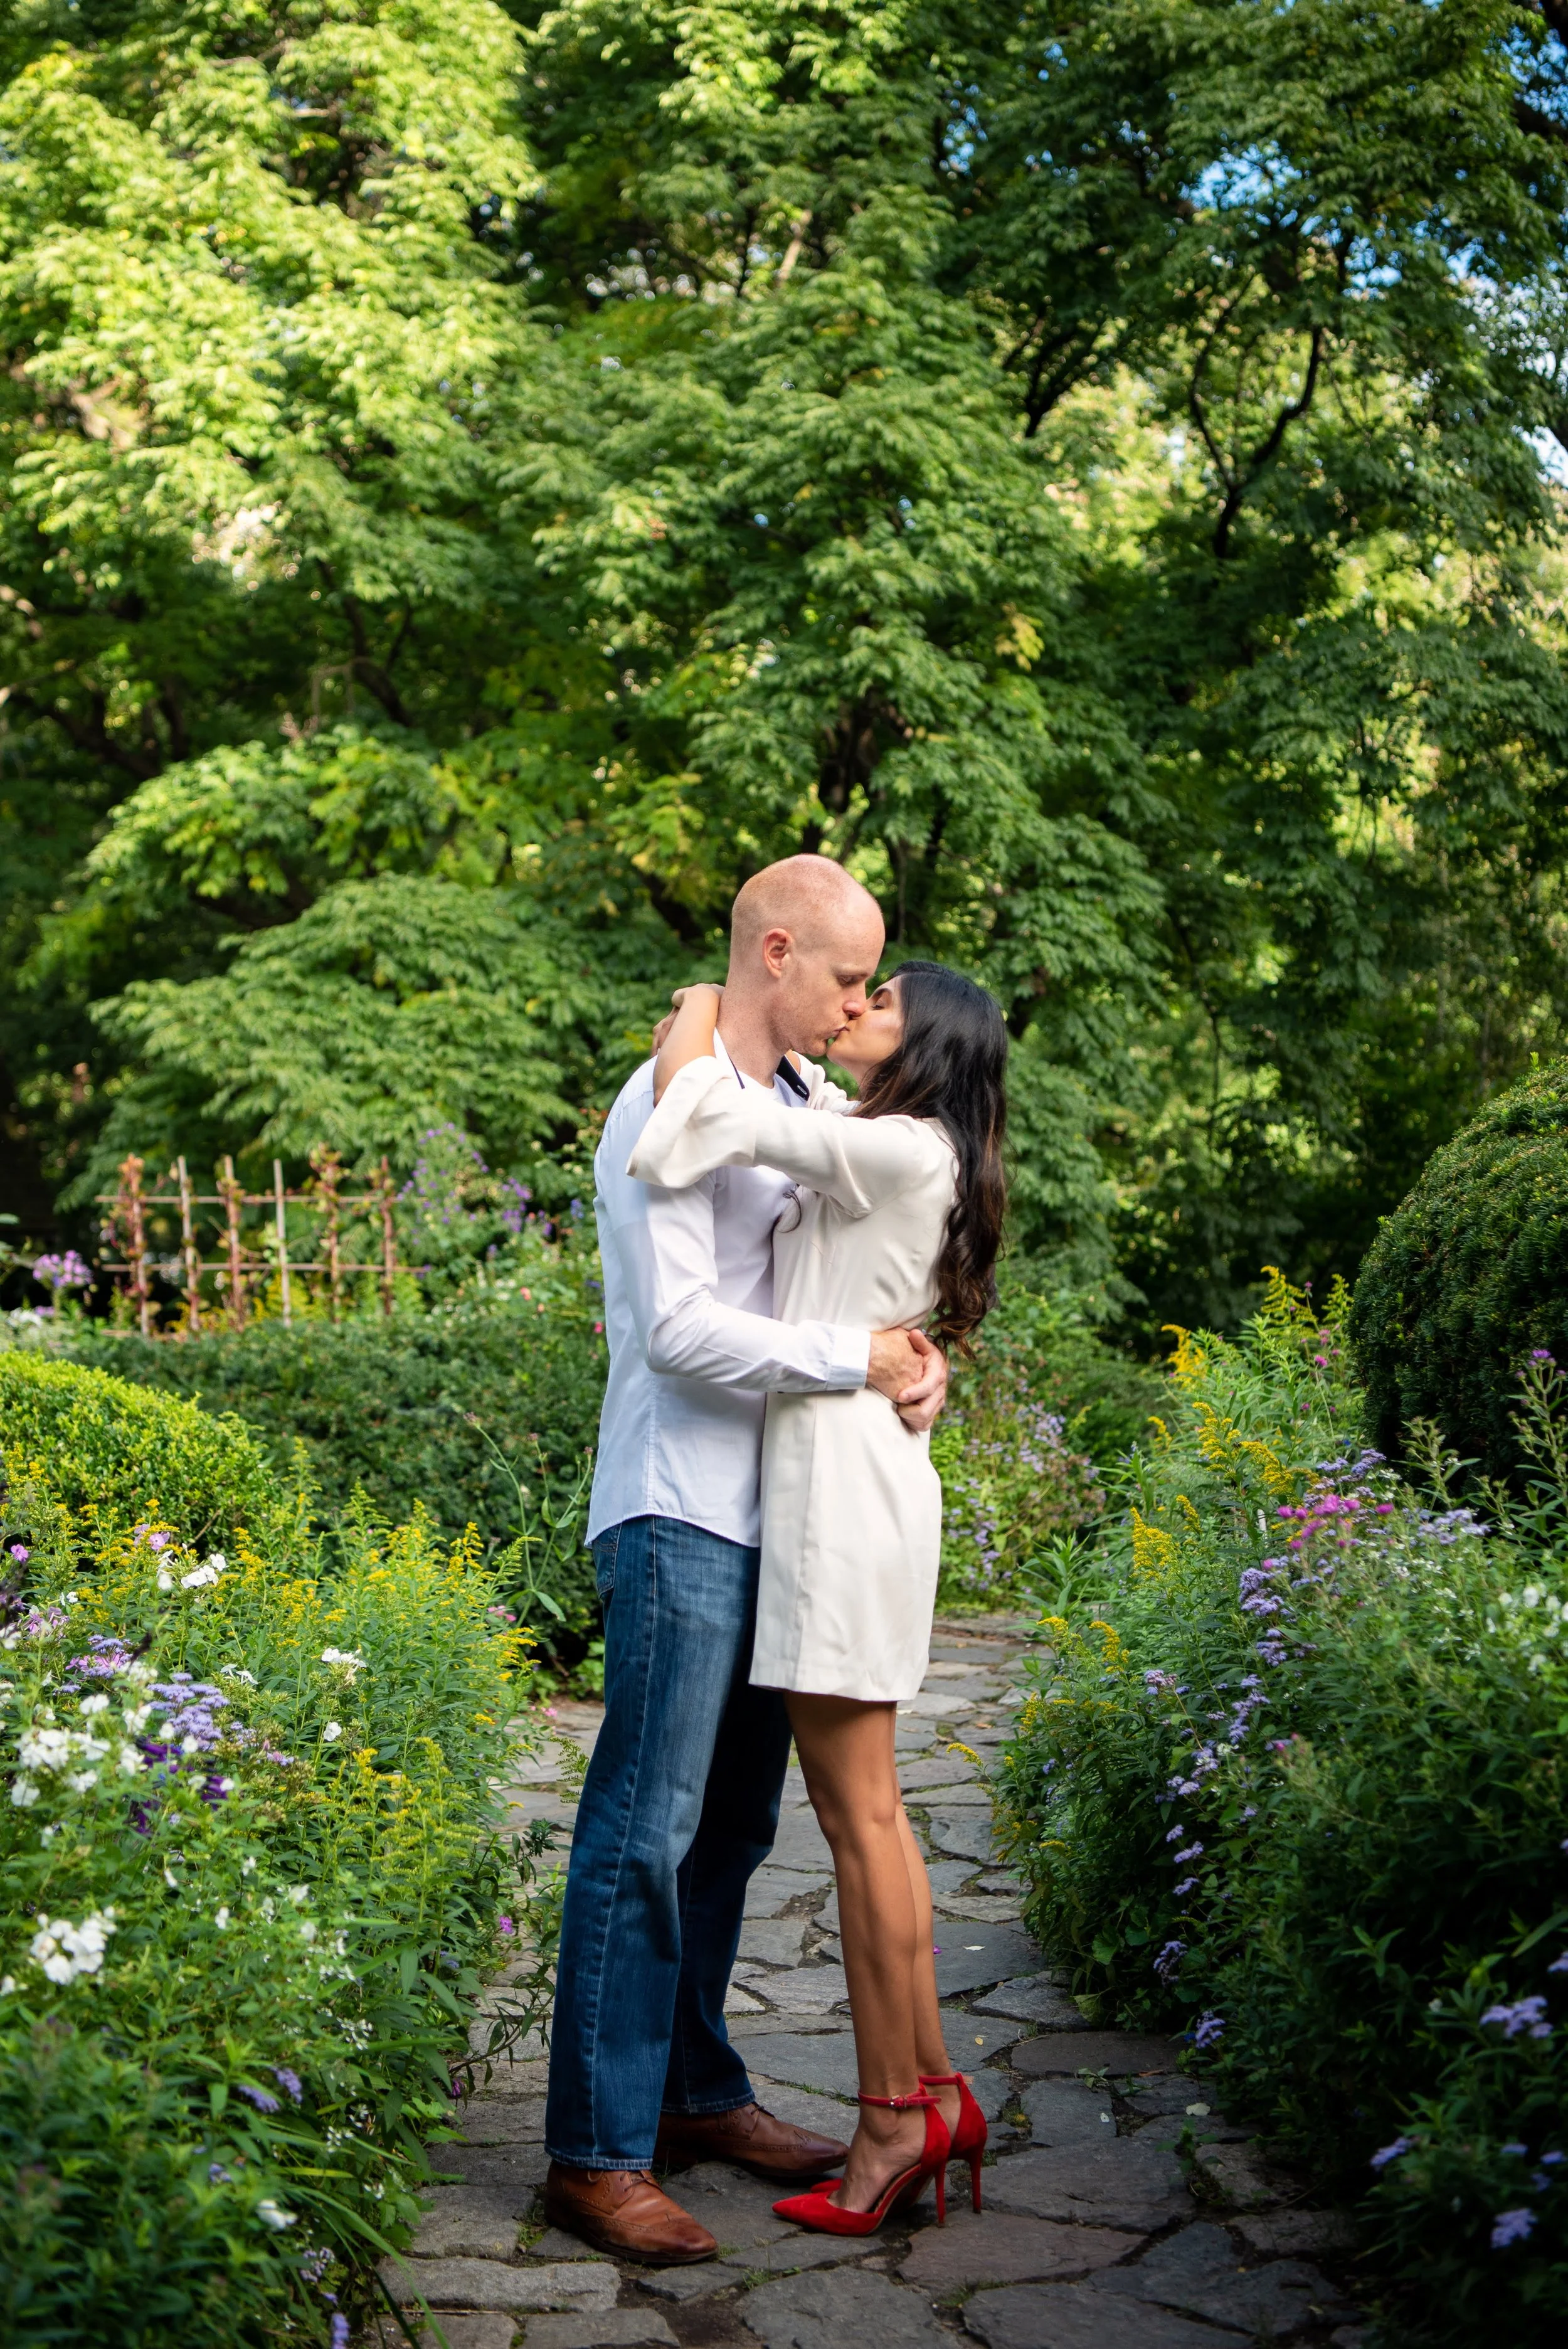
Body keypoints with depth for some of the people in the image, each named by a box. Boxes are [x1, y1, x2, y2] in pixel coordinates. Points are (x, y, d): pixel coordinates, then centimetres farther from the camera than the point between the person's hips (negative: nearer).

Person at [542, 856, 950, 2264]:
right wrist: (857, 1359, -15)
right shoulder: (670, 1110, -13)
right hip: (684, 1514, -8)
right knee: (647, 1830, -7)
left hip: (786, 1514, 9)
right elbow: (677, 1328, -20)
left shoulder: (821, 1108, 14)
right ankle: (596, 2153, -1)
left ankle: (696, 2093, 25)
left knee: (736, 1823, 14)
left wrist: (927, 1359, 0)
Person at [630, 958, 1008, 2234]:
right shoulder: (897, 1163, 18)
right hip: (837, 1483, 10)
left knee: (858, 1812, -4)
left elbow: (696, 1119, -18)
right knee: (867, 1807, 12)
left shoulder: (898, 1152, -11)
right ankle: (929, 2086, 18)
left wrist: (697, 1017, 0)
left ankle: (899, 2113, 3)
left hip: (846, 1484, -10)